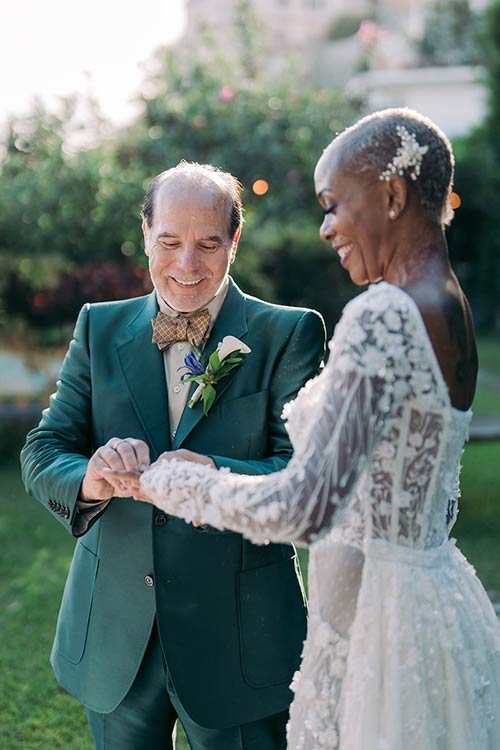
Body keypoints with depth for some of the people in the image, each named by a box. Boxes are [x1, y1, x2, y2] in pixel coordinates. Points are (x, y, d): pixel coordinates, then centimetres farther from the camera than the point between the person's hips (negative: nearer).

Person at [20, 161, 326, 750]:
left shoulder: (289, 336, -6)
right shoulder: (100, 328, 4)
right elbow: (43, 454, -1)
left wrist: (219, 478, -35)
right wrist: (89, 479, -25)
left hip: (238, 642, -3)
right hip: (114, 638, 3)